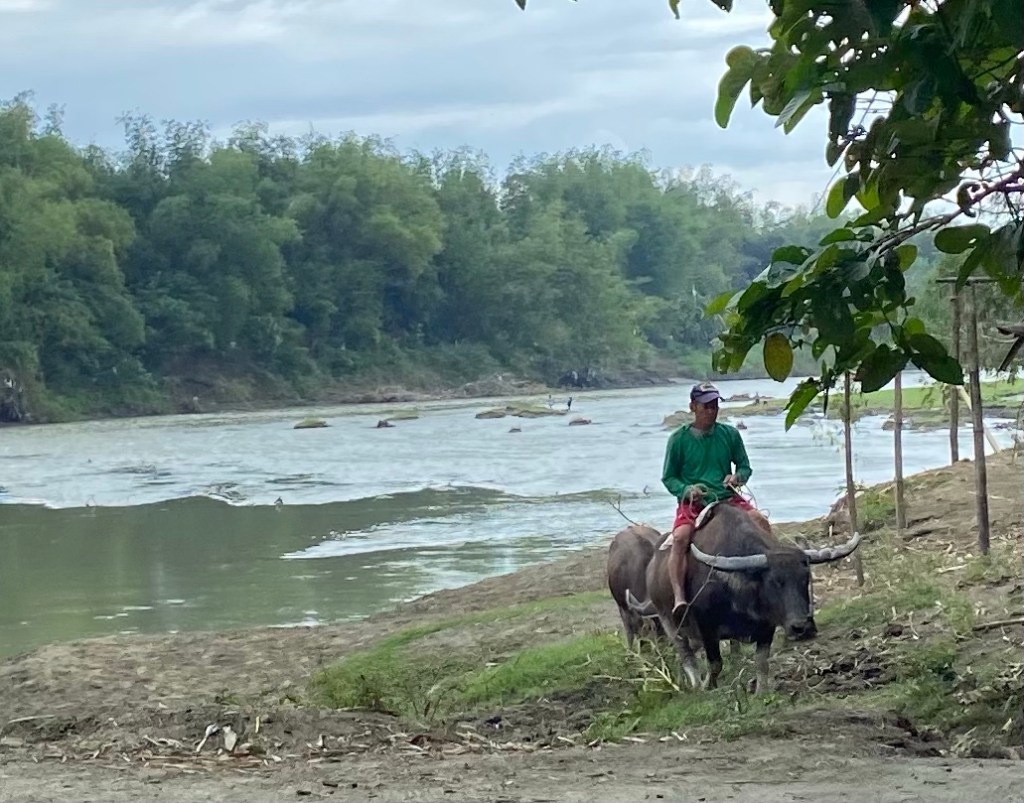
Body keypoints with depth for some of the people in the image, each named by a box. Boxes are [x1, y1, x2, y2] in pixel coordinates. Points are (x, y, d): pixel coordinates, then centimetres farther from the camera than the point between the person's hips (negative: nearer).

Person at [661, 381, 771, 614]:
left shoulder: (730, 434, 7)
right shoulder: (679, 439, 0)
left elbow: (745, 467, 16)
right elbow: (668, 478, 6)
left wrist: (737, 477, -8)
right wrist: (687, 490, -14)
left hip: (727, 498, 3)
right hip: (692, 503, -3)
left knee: (760, 520, -23)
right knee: (680, 537, -31)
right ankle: (679, 598, -37)